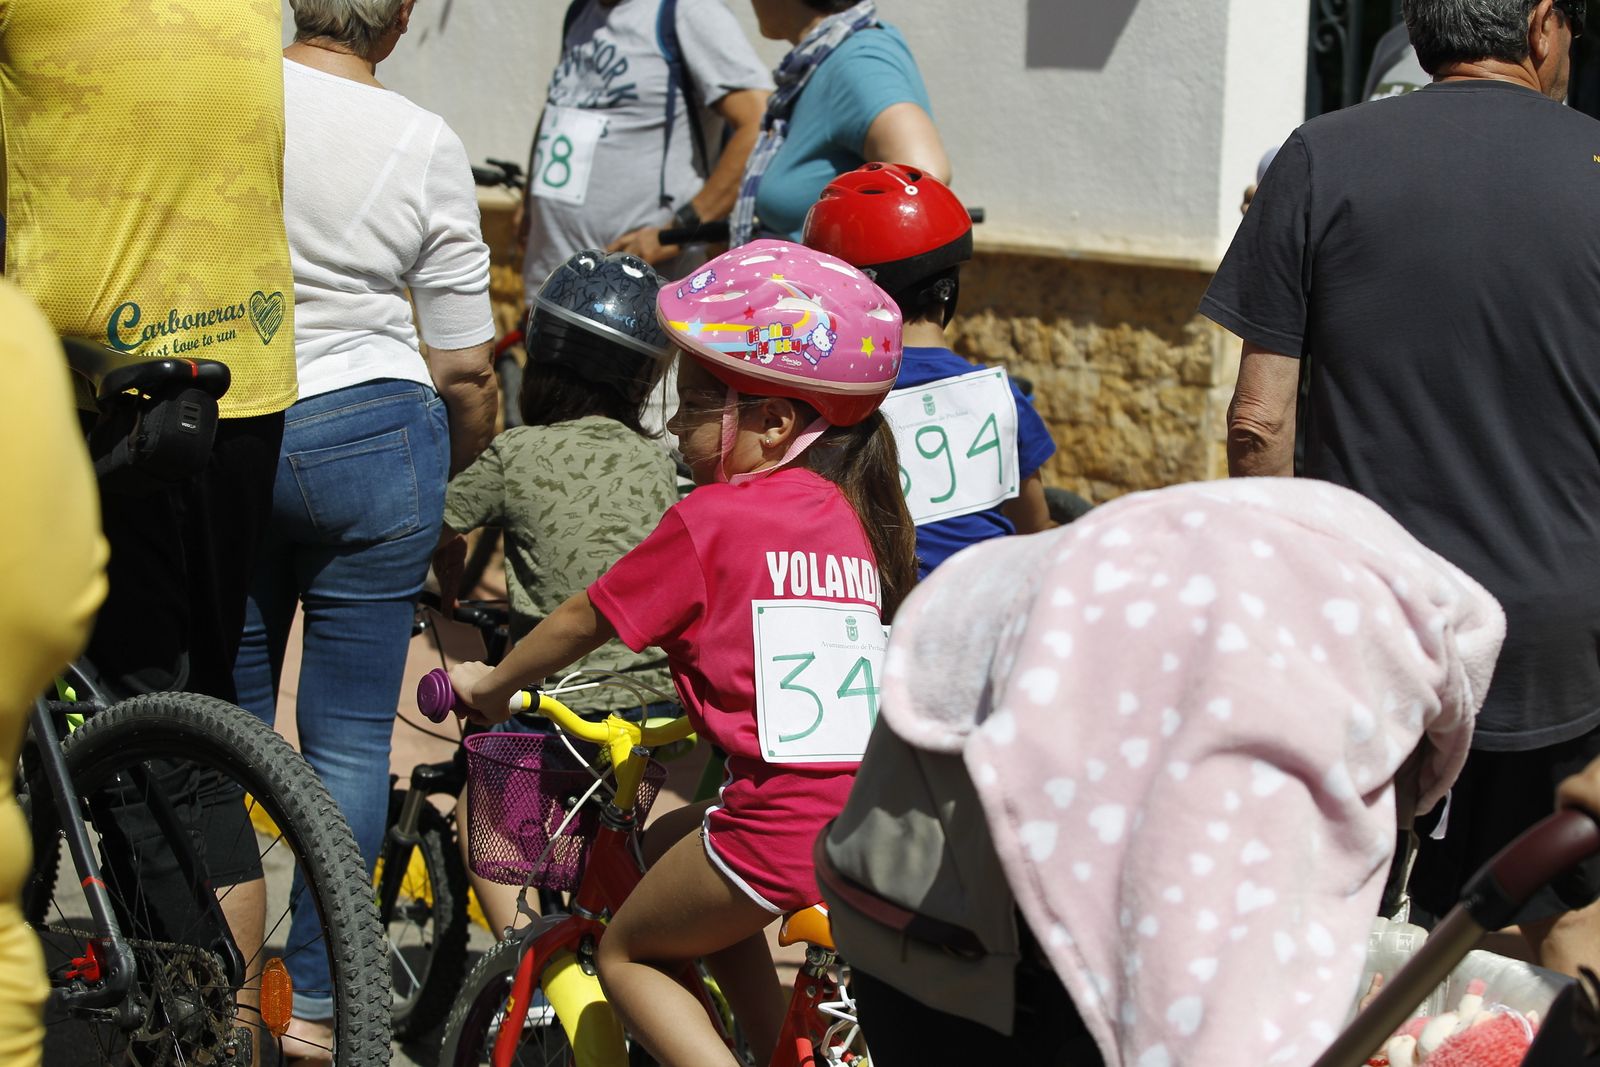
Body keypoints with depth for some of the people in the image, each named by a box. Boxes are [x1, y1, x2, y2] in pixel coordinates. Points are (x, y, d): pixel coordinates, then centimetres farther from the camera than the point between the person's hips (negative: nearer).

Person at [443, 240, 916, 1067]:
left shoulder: (713, 516, -4)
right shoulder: (854, 514, 13)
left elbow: (585, 619, 7)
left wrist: (492, 683, 23)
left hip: (785, 815, -7)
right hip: (879, 813, 7)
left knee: (629, 955, 15)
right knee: (673, 842, 31)